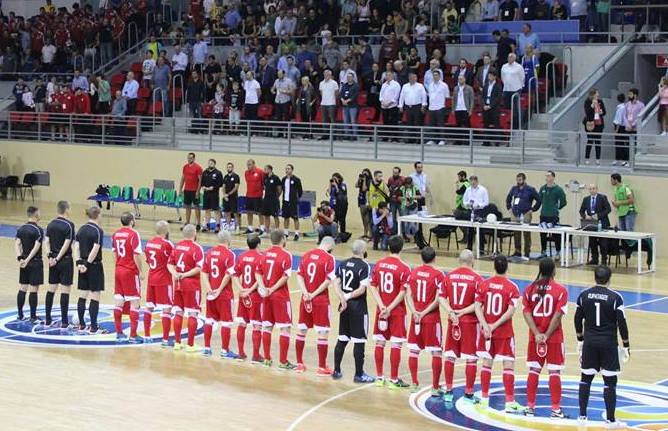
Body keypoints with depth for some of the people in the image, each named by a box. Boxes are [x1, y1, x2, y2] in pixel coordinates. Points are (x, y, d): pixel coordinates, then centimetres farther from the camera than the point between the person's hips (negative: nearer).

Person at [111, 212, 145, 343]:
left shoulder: (115, 234, 6)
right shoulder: (133, 234, -14)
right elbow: (136, 255, -17)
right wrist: (140, 272, -8)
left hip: (118, 270, 7)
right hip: (131, 272, -7)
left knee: (118, 302, 10)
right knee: (134, 303, -1)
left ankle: (119, 333, 15)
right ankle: (133, 335, -1)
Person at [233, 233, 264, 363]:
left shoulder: (241, 256, 4)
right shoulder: (260, 257, -13)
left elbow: (235, 275, 2)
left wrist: (240, 289, -3)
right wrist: (250, 290, -14)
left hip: (243, 295, 6)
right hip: (256, 295, -6)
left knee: (242, 324, 14)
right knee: (257, 326, 0)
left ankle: (241, 353, 21)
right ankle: (255, 356, 1)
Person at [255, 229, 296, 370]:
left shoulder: (265, 254, 7)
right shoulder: (286, 255, -10)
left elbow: (258, 273, 4)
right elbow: (285, 276, -18)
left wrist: (263, 287, -6)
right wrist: (273, 289, -14)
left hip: (266, 294, 6)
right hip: (280, 296, -6)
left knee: (267, 326, 14)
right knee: (285, 328, -1)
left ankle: (267, 358, 19)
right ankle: (283, 361, -2)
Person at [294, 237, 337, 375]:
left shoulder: (306, 255, 7)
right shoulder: (329, 258, -10)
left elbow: (299, 276, 1)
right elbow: (328, 281, -16)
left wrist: (306, 293, -7)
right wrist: (314, 294, -13)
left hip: (306, 298, 6)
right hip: (321, 300, -6)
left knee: (301, 330, 14)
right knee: (323, 333, 1)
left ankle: (299, 364, 22)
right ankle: (322, 367, 3)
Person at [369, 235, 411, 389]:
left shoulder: (378, 264, 2)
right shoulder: (404, 268, -12)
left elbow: (373, 287, -1)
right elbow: (402, 293, -17)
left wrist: (382, 307, -5)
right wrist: (389, 309, -13)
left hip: (381, 309, 5)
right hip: (397, 311, -5)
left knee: (380, 342, 11)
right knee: (396, 345, 1)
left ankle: (379, 377, 18)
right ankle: (393, 379, 4)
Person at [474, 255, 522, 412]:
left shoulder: (484, 284, -1)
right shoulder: (512, 287, -10)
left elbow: (478, 307, -7)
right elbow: (510, 311, -18)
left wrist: (485, 326, -12)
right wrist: (495, 326, -14)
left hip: (487, 330, 3)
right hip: (504, 333, -3)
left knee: (487, 363, 12)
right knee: (508, 365, 1)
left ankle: (484, 399, 17)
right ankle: (510, 402, -2)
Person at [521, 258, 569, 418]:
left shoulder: (530, 289, 1)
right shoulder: (560, 290, -8)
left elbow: (526, 313, -6)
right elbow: (558, 315, -14)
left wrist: (537, 334, -10)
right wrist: (547, 335, -11)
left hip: (535, 337, 3)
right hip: (555, 338, -3)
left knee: (533, 371, 9)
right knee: (554, 372, 1)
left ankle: (530, 407, 13)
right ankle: (556, 409, 3)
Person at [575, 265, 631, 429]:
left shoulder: (584, 295, 0)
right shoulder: (615, 297, -10)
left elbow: (578, 320, 6)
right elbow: (622, 323, -10)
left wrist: (580, 340, 19)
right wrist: (626, 345, 0)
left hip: (590, 342, 3)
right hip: (608, 343, -3)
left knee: (586, 378, 13)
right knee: (610, 381, 2)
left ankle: (582, 416, 16)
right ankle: (610, 420, 3)